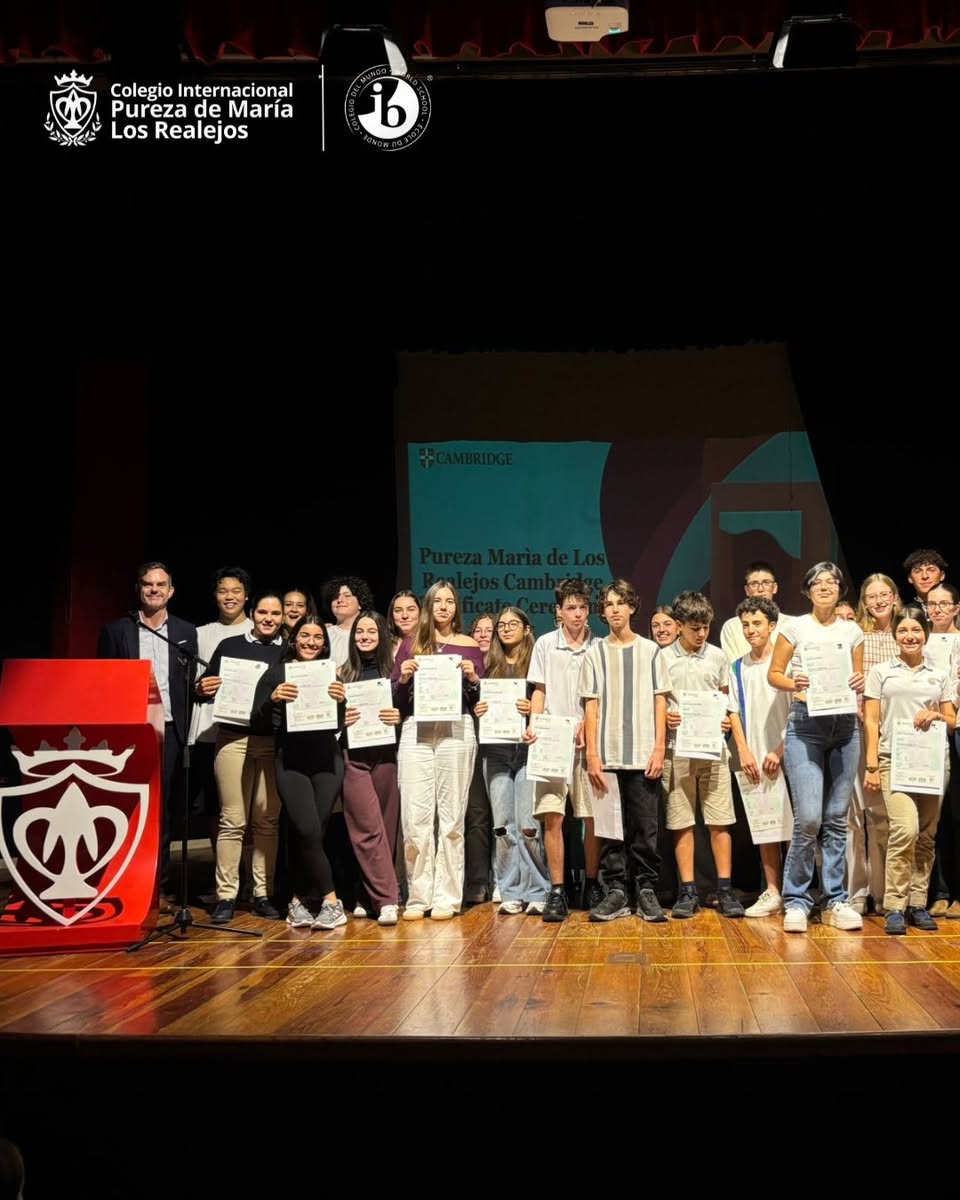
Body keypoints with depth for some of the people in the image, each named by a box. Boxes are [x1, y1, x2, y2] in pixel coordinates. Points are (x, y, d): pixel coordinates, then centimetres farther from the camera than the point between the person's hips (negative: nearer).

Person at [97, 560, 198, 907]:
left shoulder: (186, 632, 10)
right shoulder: (116, 631, 6)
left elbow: (192, 684, 9)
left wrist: (187, 731, 0)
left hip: (169, 731, 1)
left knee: (162, 810, 4)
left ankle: (159, 887, 9)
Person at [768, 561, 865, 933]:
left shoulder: (852, 631, 11)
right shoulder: (795, 627, 2)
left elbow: (859, 677, 16)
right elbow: (774, 673, 4)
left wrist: (860, 683, -6)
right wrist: (793, 685, -16)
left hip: (845, 726, 3)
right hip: (805, 725, -3)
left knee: (837, 818, 6)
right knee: (808, 818, -12)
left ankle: (834, 901, 15)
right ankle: (795, 901, 2)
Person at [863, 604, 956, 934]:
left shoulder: (940, 676, 15)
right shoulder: (881, 673, 9)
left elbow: (953, 722, 17)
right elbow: (871, 722, 4)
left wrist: (936, 716, -7)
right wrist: (871, 766, -4)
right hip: (894, 760, -3)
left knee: (926, 835, 3)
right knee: (905, 829, -19)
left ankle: (918, 904, 12)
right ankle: (894, 907, -12)